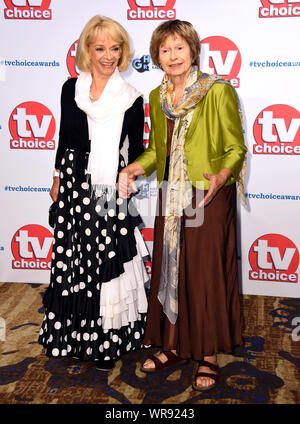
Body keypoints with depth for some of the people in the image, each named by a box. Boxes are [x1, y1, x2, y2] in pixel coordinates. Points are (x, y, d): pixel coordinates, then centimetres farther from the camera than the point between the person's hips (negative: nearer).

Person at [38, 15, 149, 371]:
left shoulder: (132, 99, 0)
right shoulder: (71, 89, 7)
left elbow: (136, 152, 5)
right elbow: (64, 137, 14)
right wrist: (58, 178, 15)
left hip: (112, 191, -2)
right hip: (75, 185, 2)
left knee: (110, 260, 1)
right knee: (75, 257, 8)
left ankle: (107, 341, 16)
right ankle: (75, 333, 25)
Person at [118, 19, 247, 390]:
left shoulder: (218, 92, -7)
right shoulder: (157, 97, 11)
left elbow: (235, 148, -6)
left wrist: (222, 175, -25)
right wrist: (136, 168, 2)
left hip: (209, 197, -5)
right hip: (171, 197, 6)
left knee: (206, 273, 1)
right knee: (169, 270, 11)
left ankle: (208, 354, 18)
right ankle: (174, 345, 28)